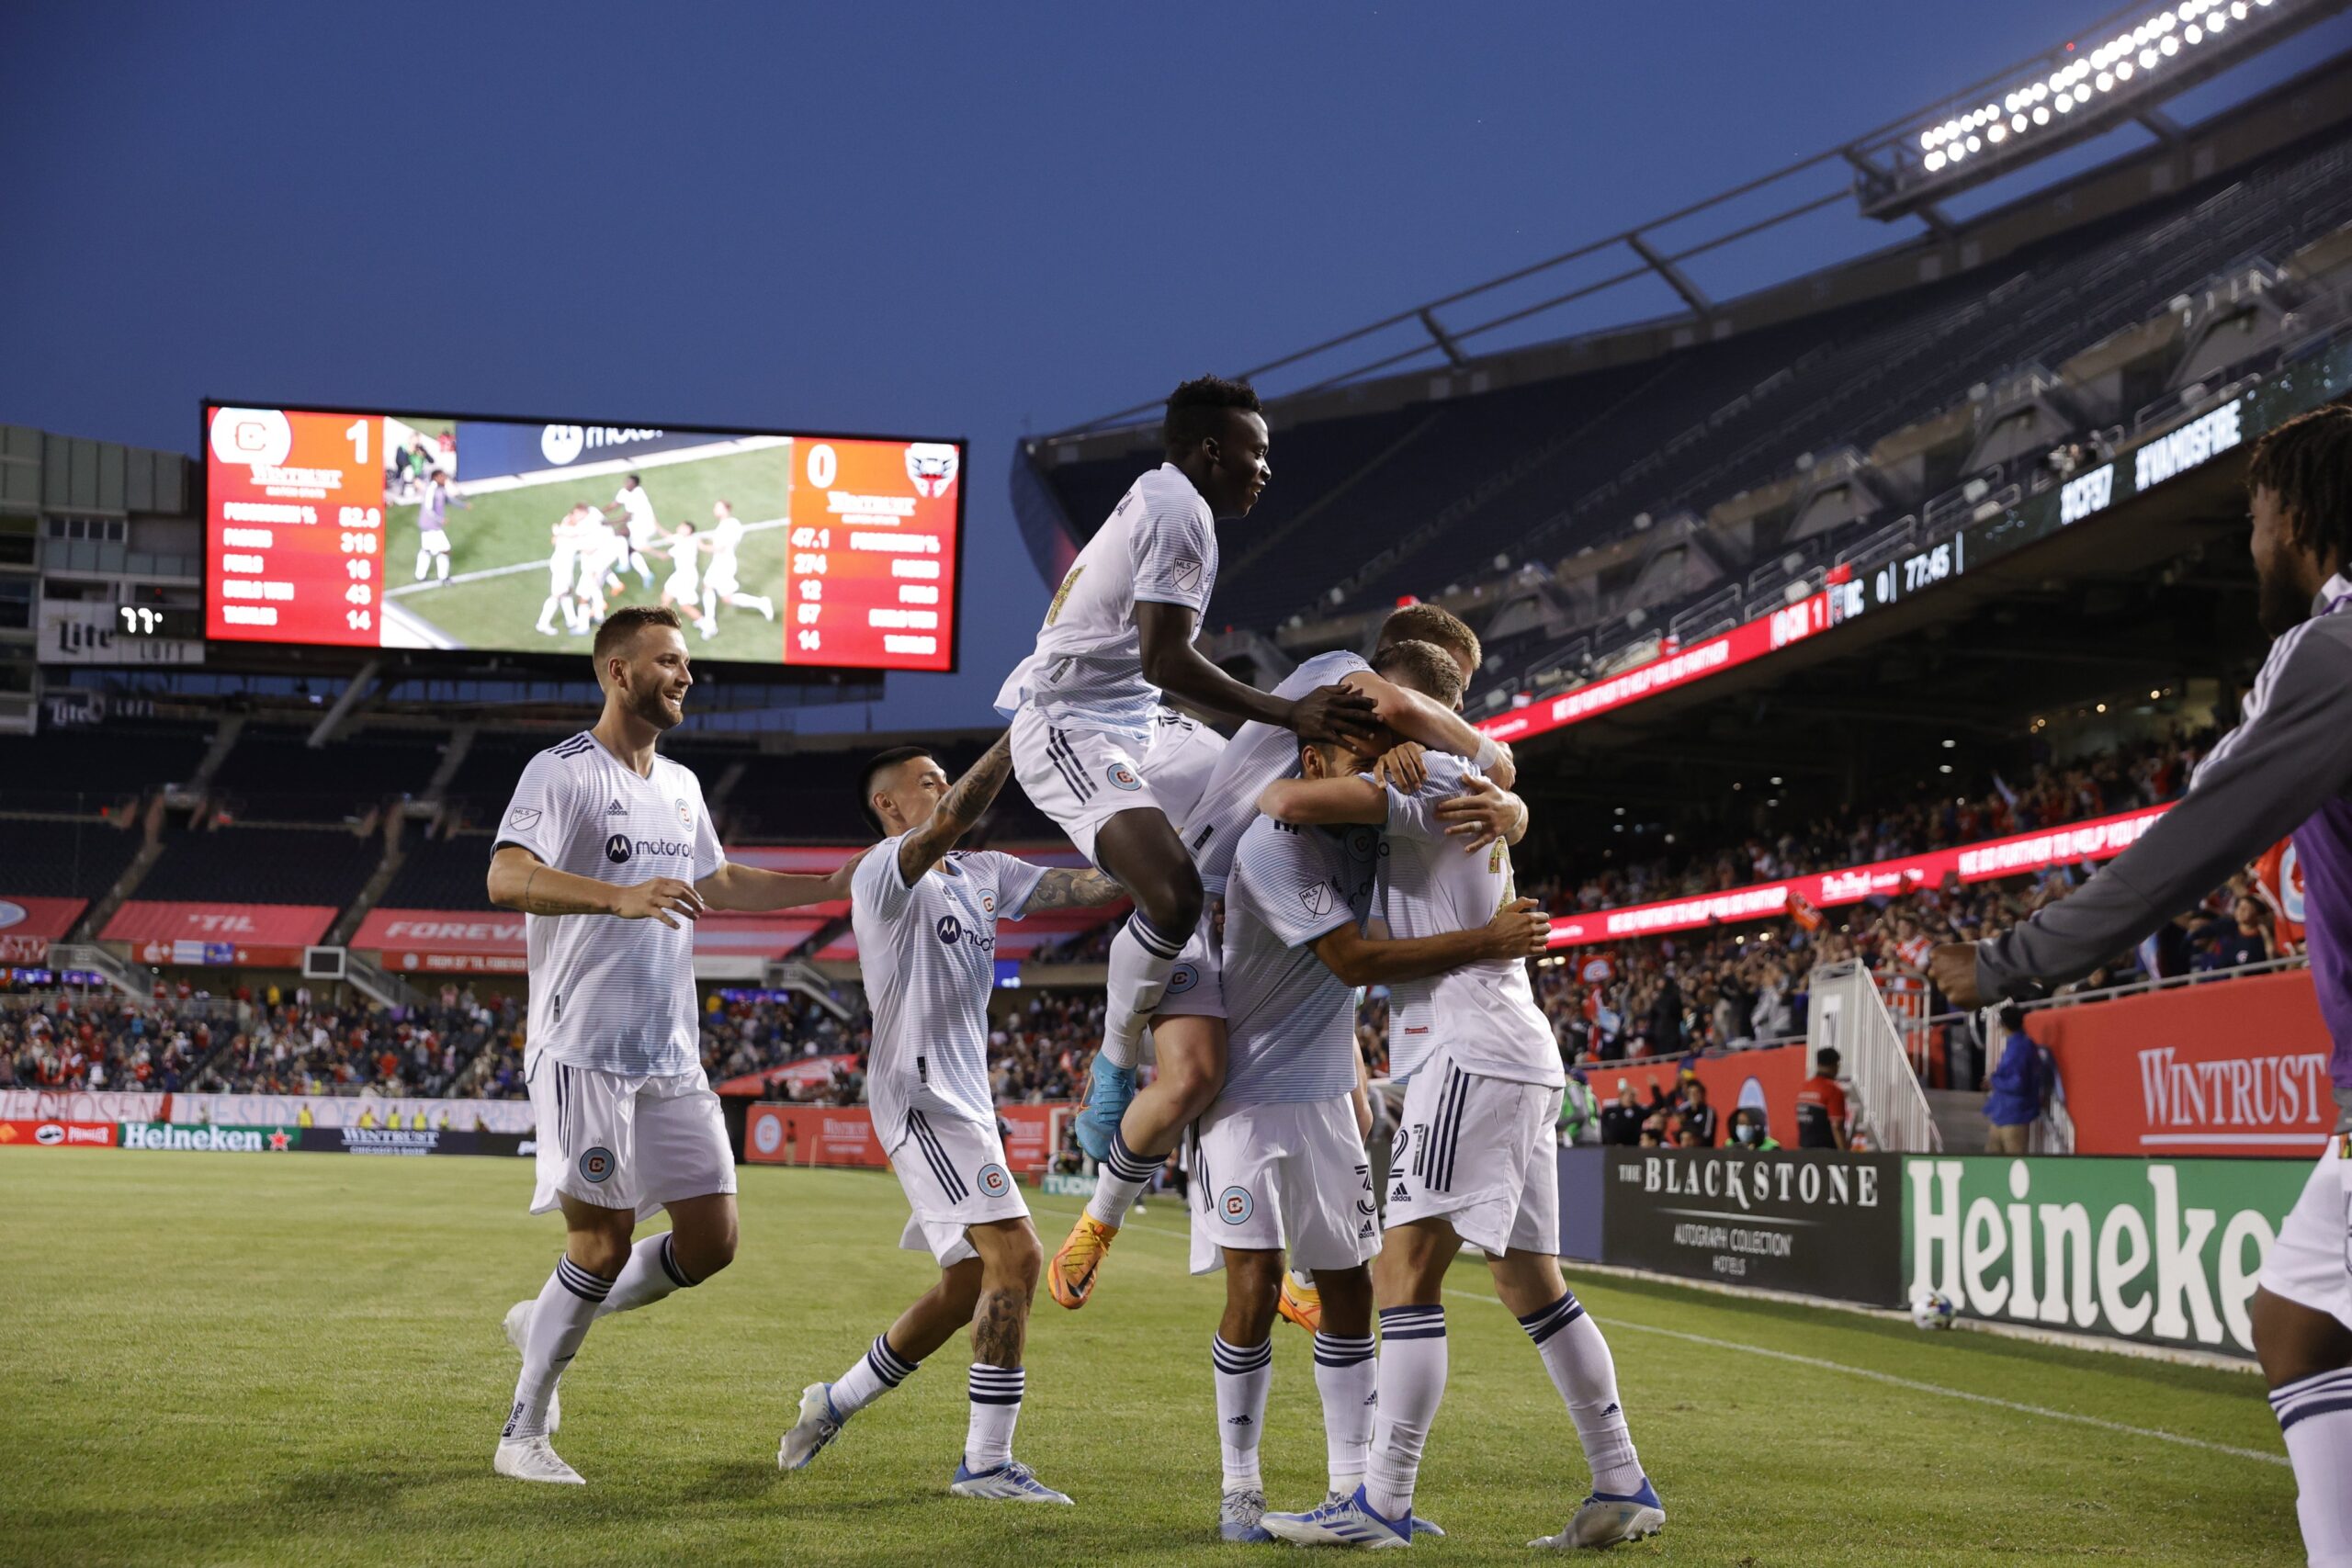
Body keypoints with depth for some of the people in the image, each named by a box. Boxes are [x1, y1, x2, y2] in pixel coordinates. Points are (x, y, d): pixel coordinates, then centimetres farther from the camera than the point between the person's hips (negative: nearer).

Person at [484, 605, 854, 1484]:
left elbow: (718, 884, 33)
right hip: (584, 1048, -7)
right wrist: (621, 897, -37)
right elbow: (506, 880, -23)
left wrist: (841, 884, 29)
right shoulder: (561, 773, -8)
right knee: (605, 1240, -7)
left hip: (673, 1056, 7)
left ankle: (546, 1324, 24)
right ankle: (522, 1435, 10)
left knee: (710, 1240, 3)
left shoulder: (682, 786, 17)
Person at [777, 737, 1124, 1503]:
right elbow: (951, 822, -28)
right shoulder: (883, 872, -9)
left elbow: (1087, 886, 7)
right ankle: (986, 1464, -12)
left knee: (969, 1287, 14)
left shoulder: (984, 873, 16)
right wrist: (1022, 733, -30)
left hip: (967, 1100, 9)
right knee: (1015, 1256, -17)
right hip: (919, 1094, -9)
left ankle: (834, 1402, 31)